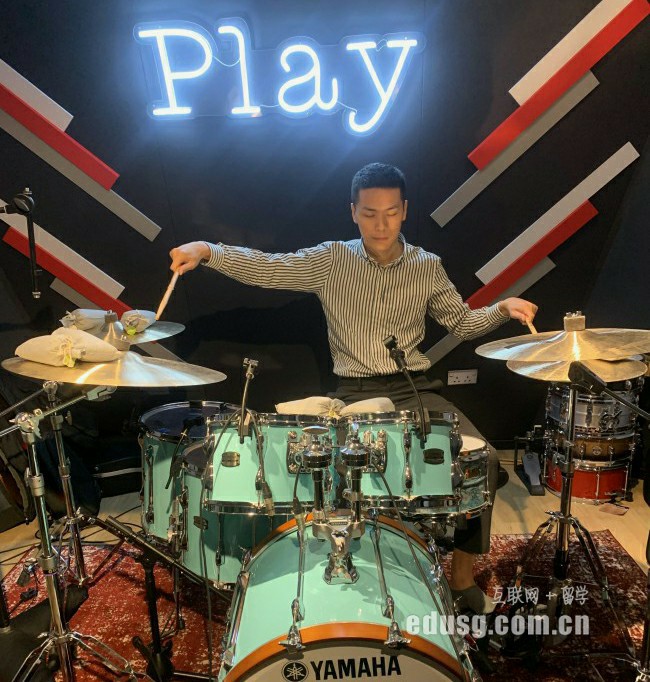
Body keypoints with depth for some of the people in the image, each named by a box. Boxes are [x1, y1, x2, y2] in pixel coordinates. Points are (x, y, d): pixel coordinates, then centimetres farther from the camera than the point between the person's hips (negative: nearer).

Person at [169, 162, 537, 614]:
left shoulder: (427, 267, 5)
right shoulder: (330, 261, -1)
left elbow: (462, 323, 14)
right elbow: (265, 268, -9)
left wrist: (503, 309, -5)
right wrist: (207, 250, -24)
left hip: (414, 389, 2)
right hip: (355, 393, -1)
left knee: (483, 459, -17)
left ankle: (463, 578, 4)